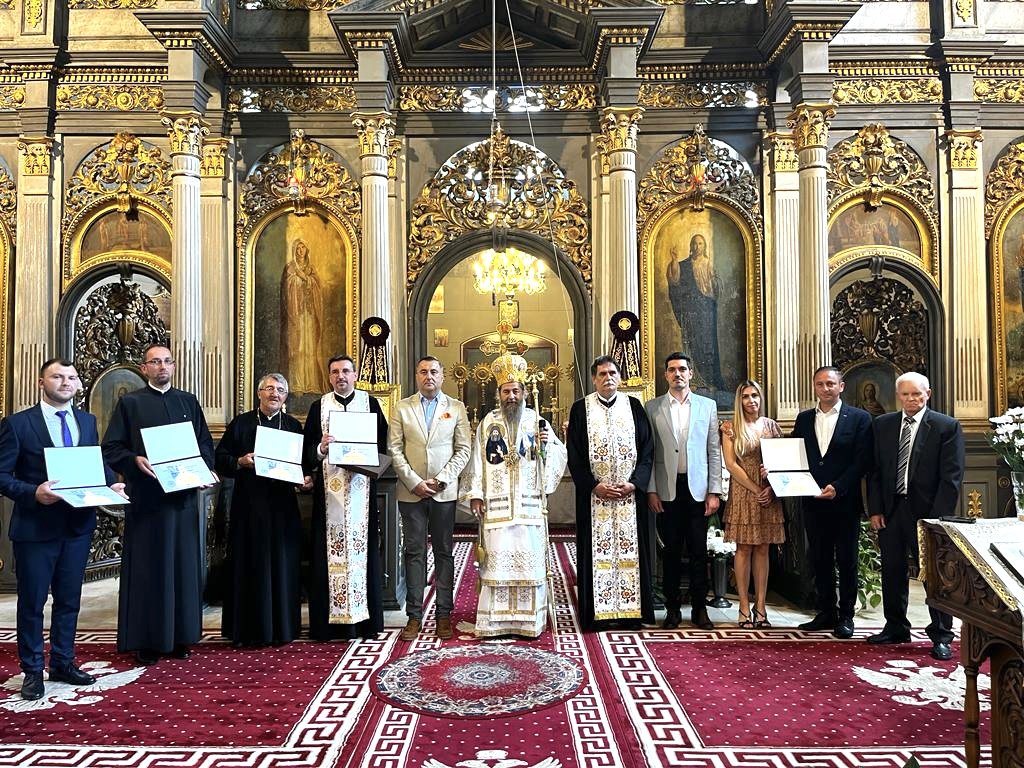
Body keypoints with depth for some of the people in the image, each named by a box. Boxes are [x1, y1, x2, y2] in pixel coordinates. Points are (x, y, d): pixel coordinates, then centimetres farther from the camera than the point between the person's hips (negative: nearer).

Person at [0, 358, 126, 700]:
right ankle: (32, 670, 23)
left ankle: (63, 662, 30)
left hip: (78, 524, 4)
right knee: (32, 601, 8)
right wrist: (34, 492, -24)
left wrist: (112, 484, -7)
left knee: (69, 599, 15)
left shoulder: (88, 421, 8)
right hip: (35, 527, -4)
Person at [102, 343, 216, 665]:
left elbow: (206, 444, 13)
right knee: (148, 568, 1)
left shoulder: (189, 402, 13)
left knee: (183, 565, 7)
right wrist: (135, 460, -20)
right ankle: (145, 641, 11)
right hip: (146, 497, -3)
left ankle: (180, 637, 17)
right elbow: (111, 448, -2)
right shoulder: (130, 403, 3)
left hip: (184, 495, 3)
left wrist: (206, 469, -4)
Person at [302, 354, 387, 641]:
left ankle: (365, 617, 7)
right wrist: (321, 448, -18)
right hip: (329, 486, 0)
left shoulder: (369, 403, 9)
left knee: (362, 546, 1)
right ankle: (331, 618, 4)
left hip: (361, 486, 0)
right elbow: (307, 447, 2)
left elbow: (383, 441, 6)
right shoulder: (320, 406, 9)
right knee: (330, 548, -1)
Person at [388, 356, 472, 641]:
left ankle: (443, 615, 13)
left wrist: (441, 479, -8)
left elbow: (463, 450, 2)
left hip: (444, 492, 0)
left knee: (444, 552, 5)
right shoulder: (402, 408, 6)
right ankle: (414, 615, 10)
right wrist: (414, 482, -9)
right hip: (411, 492, 0)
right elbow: (394, 450, 1)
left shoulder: (456, 408, 6)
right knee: (414, 553, 3)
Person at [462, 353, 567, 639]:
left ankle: (529, 620, 10)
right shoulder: (488, 422, 7)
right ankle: (496, 620, 7)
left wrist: (546, 446, -15)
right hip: (496, 503, 0)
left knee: (530, 557, 0)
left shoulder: (536, 420, 8)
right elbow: (478, 459, 4)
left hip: (530, 503, 1)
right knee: (497, 557, -1)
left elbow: (559, 454, 6)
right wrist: (475, 493, -2)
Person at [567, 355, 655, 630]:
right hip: (594, 495, -1)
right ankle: (598, 611, 7)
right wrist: (594, 486, -10)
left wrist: (634, 483, -8)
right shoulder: (581, 409, 4)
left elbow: (647, 450, 5)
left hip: (631, 493, 1)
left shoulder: (633, 406, 8)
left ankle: (631, 609, 11)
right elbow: (574, 455, 0)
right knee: (598, 551, 1)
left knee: (630, 549, 3)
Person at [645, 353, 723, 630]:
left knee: (698, 551, 4)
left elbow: (714, 451, 5)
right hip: (667, 489, 0)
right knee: (671, 551, 6)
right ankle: (672, 609, 16)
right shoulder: (653, 407, 4)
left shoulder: (707, 406, 7)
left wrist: (714, 492, 0)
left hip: (697, 488, 1)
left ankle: (699, 608, 17)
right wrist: (651, 490, -4)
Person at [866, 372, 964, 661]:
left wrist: (938, 517, -13)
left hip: (927, 512, -4)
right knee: (892, 572, 12)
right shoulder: (882, 425, 7)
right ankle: (896, 628, 27)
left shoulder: (947, 427, -4)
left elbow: (951, 477, -8)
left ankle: (941, 637, 17)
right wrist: (875, 509, 1)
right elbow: (875, 471, 8)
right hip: (890, 510, 4)